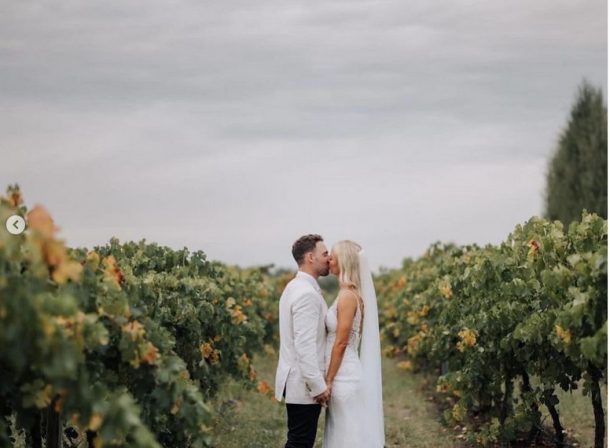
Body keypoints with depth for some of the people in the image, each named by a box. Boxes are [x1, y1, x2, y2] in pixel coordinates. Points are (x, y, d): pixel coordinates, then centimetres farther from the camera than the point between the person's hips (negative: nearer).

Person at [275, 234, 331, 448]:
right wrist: (319, 386, -20)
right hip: (304, 385, -10)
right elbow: (305, 346, -24)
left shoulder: (295, 287, 13)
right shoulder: (306, 294, -19)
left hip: (298, 381, 10)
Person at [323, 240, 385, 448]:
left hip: (344, 376, -9)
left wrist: (328, 380, -14)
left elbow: (341, 343, -18)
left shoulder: (347, 296, -16)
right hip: (345, 374, 9)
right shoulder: (351, 293, 11)